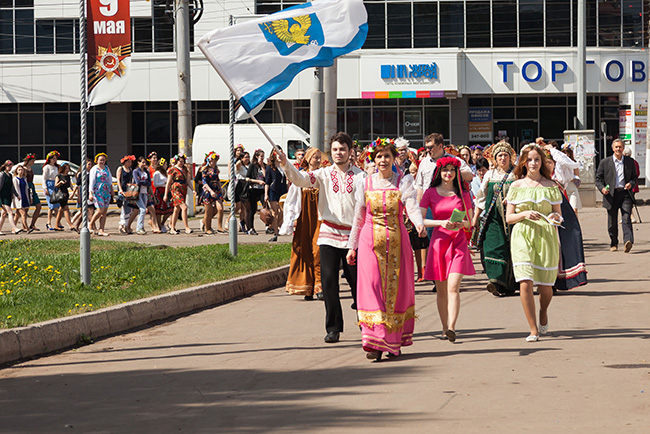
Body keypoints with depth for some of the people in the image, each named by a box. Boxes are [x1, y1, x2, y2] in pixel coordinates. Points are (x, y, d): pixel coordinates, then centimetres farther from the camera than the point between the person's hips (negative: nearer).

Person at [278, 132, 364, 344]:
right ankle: (333, 328, 2)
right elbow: (300, 179, -9)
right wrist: (286, 165, -27)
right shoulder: (324, 175, 6)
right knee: (329, 281, -6)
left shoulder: (360, 176, 4)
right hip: (329, 234, 1)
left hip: (353, 234, -1)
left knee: (357, 280, 5)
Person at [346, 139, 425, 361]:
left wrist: (419, 223, -34)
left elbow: (412, 207, -14)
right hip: (371, 240, 0)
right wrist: (352, 246, 13)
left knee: (397, 288, 2)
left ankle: (395, 341, 14)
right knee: (372, 288, -9)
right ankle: (375, 343, -13)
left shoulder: (404, 182, 2)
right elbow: (358, 217, 13)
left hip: (397, 241, 0)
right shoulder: (365, 183, 7)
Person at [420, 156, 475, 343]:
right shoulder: (430, 193, 5)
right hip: (438, 241, 1)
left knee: (453, 287, -15)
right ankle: (445, 328, 14)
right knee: (441, 290, 4)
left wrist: (462, 224, -9)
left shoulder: (463, 194, 9)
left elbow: (470, 221, 14)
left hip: (458, 242, -1)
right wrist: (441, 222, -15)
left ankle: (451, 328, -23)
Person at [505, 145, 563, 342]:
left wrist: (555, 217, -12)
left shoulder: (550, 186, 7)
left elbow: (559, 214, 11)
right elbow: (509, 217, 6)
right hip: (522, 236, -1)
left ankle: (543, 313, 38)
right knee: (525, 283, -15)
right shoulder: (516, 186, 6)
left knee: (545, 285, 4)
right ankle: (533, 329, -9)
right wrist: (524, 214, -12)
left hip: (546, 236, 1)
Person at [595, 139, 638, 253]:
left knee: (626, 218, -16)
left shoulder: (630, 161, 10)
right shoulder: (605, 162, 6)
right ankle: (613, 244, 23)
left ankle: (628, 241, -27)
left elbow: (635, 178, 14)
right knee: (612, 222, 7)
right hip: (611, 195, 0)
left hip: (625, 193, 0)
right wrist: (602, 188, -12)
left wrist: (631, 184, -8)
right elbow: (598, 178, 7)